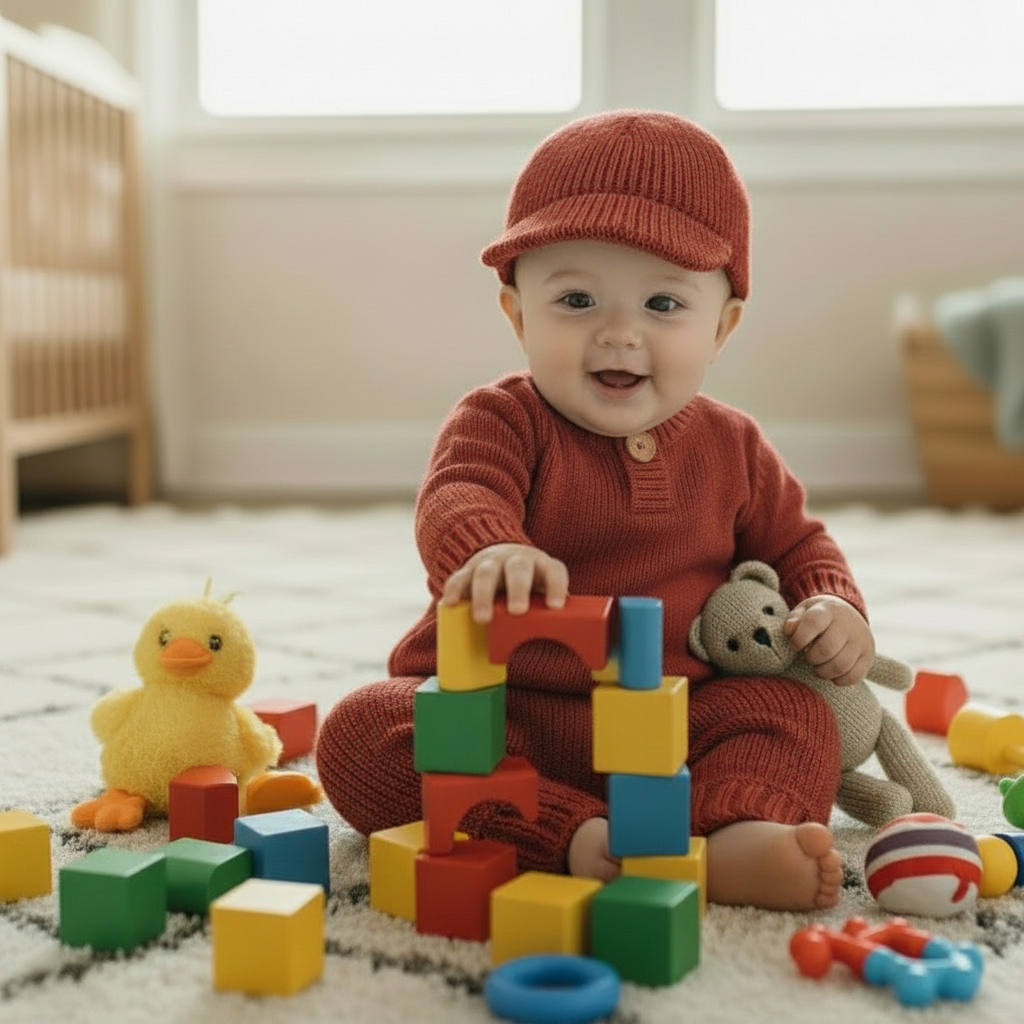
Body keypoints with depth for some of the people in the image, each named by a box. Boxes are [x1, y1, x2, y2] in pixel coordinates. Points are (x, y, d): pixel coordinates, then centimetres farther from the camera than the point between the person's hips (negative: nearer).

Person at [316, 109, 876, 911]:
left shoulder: (732, 448, 8)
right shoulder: (502, 420, -6)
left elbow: (795, 545, 21)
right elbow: (456, 500, -26)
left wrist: (834, 608, -3)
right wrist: (490, 550, -51)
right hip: (497, 708, -2)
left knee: (799, 719, -18)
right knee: (359, 731, -27)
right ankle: (576, 837, -41)